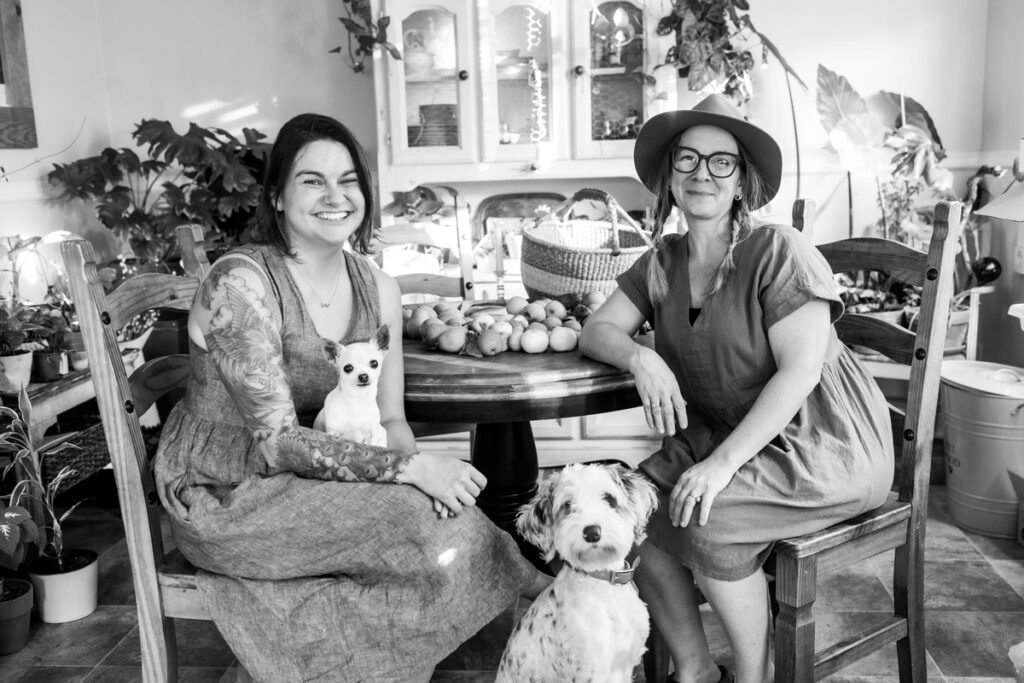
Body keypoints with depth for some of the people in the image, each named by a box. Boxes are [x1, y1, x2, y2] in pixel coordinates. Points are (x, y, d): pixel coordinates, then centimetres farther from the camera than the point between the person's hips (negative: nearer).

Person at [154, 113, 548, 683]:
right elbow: (277, 440, -24)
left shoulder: (378, 288, 0)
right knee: (428, 529, -23)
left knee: (447, 513, -18)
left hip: (308, 473, 6)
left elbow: (389, 418, 0)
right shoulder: (241, 284, -21)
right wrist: (409, 468, -29)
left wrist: (421, 466, -22)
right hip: (226, 493, -6)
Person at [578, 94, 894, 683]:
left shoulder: (778, 251, -15)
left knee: (704, 519, -27)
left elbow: (800, 370, -21)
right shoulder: (663, 261, 6)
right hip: (723, 432, 6)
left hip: (825, 444, -6)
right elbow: (598, 329, 3)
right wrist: (640, 357, -21)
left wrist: (722, 462, -27)